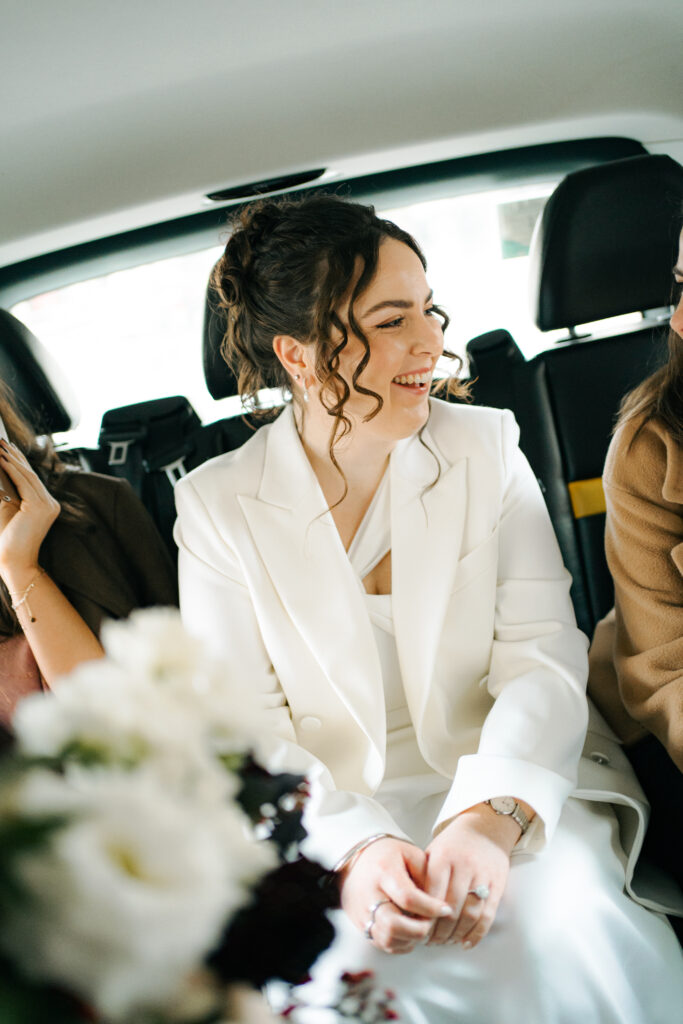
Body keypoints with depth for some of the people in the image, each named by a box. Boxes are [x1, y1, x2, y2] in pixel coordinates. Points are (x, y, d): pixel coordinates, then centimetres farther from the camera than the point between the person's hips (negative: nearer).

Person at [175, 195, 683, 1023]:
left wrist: (490, 818, -24)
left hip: (509, 792, 1)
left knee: (577, 944, -29)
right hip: (329, 821, -1)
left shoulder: (486, 448, 3)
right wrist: (351, 849, -26)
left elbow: (543, 652, -6)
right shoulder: (217, 506, -1)